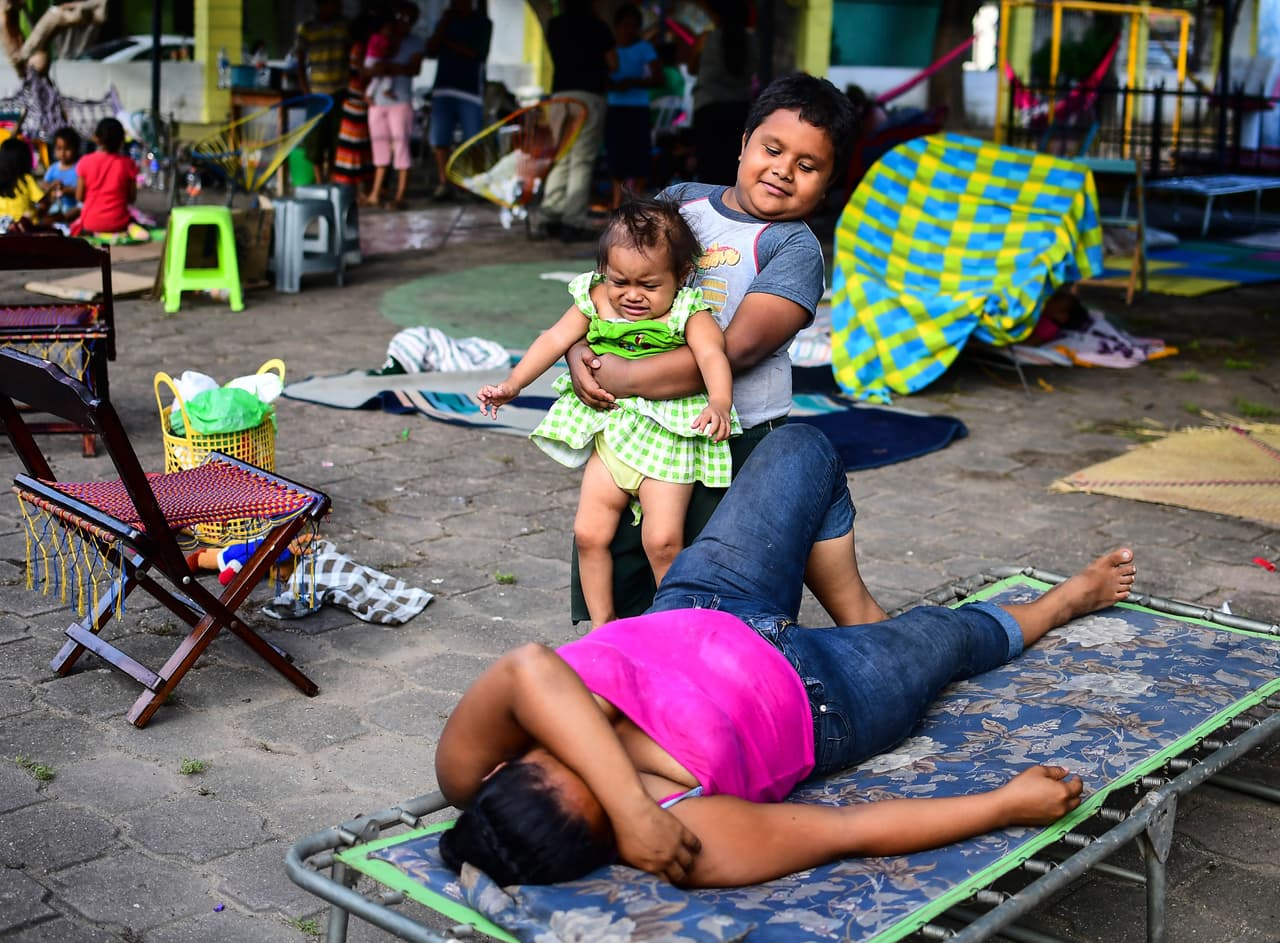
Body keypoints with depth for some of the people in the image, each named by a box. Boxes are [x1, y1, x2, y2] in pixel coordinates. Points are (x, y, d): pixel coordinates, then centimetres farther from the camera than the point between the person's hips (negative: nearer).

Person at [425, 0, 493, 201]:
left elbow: (476, 53, -6)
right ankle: (443, 183, 6)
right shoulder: (447, 21, 17)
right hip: (443, 89, 4)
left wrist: (449, 42, 3)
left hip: (470, 91, -4)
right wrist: (443, 24, 0)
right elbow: (431, 51, 8)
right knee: (439, 141, -1)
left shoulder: (483, 23, 4)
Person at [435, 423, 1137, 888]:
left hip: (695, 613, 4)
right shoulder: (697, 849, -40)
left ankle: (860, 614, 40)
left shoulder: (471, 766, -33)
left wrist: (631, 805, -55)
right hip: (817, 702, -4)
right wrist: (1012, 804, -23)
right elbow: (859, 831, -31)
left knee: (802, 447, 12)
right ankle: (1060, 603, 59)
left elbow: (530, 668, -52)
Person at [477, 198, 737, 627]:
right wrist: (512, 384, -2)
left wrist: (720, 403, -45)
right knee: (589, 533, 4)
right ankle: (602, 624, 21)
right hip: (610, 431, 5)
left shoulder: (689, 314, -12)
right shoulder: (596, 301, 0)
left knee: (662, 541, -12)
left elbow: (712, 355, -26)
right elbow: (556, 339, 4)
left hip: (667, 437, -5)